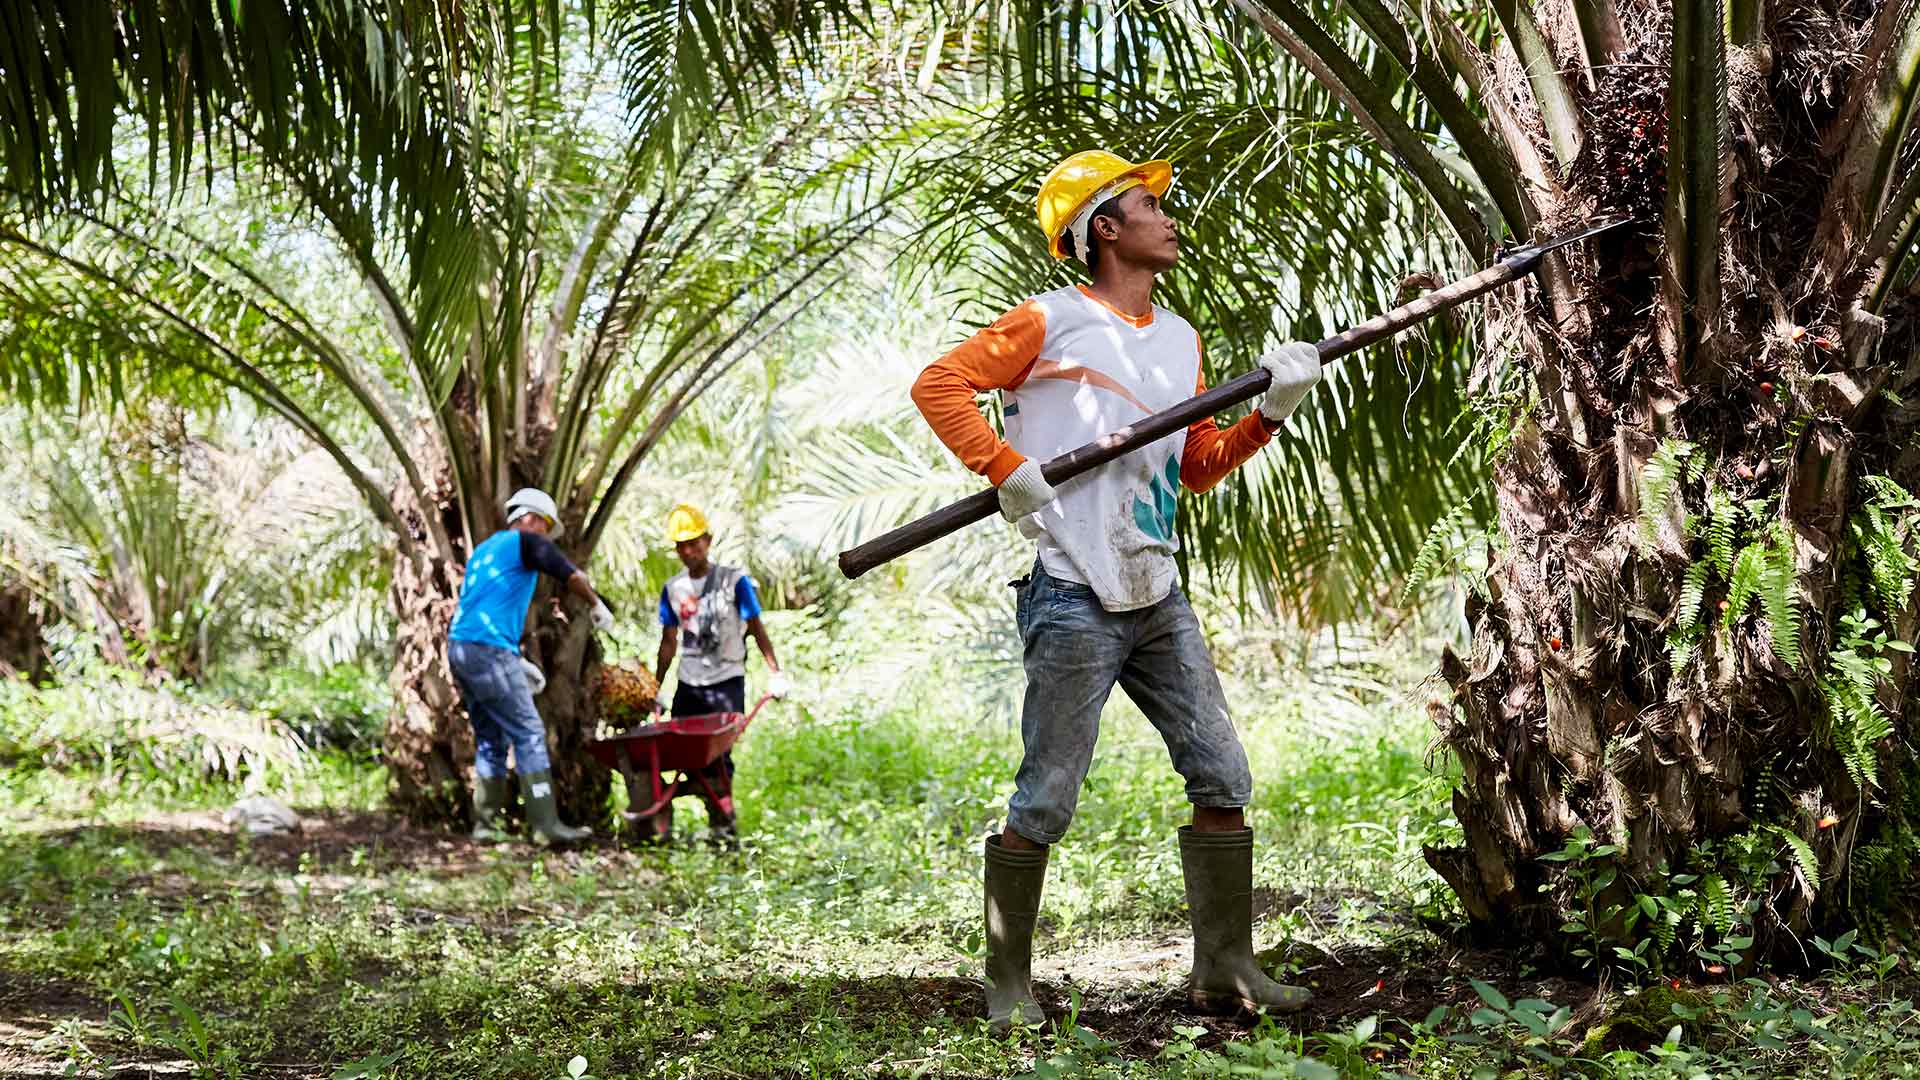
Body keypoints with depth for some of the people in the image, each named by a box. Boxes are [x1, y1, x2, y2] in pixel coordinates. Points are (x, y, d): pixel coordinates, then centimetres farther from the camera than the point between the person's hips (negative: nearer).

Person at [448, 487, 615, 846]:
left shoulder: (483, 550, 27)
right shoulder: (525, 542, 1)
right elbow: (572, 576, 1)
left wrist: (518, 663, 30)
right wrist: (598, 606, 20)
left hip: (459, 648, 9)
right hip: (489, 651, -9)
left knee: (490, 738, 13)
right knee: (529, 734, -7)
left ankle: (485, 824, 11)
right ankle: (547, 825, -10)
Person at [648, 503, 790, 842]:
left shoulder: (734, 580, -2)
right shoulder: (672, 589, 9)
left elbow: (756, 629, 0)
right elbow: (669, 642, 16)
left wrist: (774, 672, -7)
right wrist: (655, 687, 15)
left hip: (727, 681, -3)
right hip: (689, 684, 3)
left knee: (718, 754, -9)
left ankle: (723, 823, -2)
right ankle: (663, 823, 0)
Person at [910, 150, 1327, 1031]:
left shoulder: (1180, 338, 18)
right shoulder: (1053, 322, -4)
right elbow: (938, 384, -9)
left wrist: (1271, 412, 8)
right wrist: (1008, 470, -17)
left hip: (1158, 600, 7)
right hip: (1075, 601, -7)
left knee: (1222, 779, 4)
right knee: (1044, 804, -4)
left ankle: (1224, 969, 13)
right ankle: (1008, 984, 8)